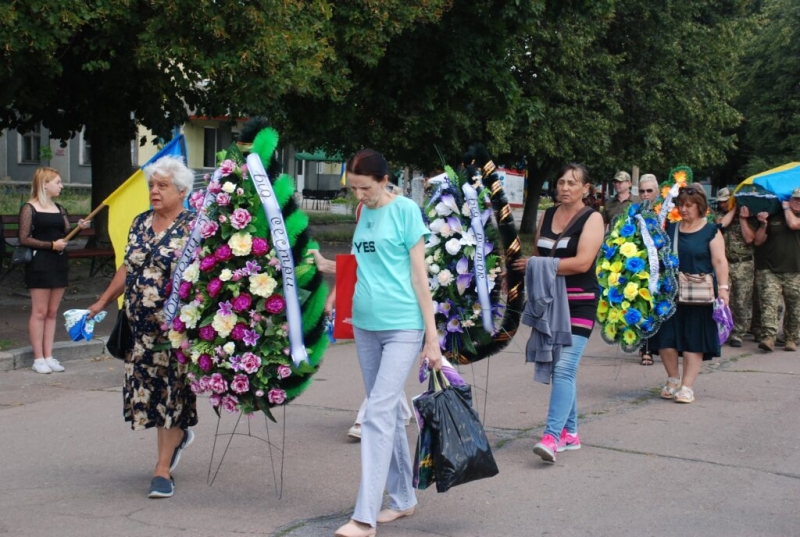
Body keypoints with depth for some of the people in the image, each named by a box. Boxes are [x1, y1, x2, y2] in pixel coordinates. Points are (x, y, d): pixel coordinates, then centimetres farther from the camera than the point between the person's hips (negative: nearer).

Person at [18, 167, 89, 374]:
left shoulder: (59, 209, 15)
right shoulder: (29, 208, -5)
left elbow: (66, 234, 12)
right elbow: (24, 239, -11)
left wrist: (79, 227, -7)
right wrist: (51, 245, -15)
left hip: (59, 263, 6)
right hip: (39, 264, -6)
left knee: (52, 312, 8)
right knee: (39, 312, -3)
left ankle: (49, 357, 12)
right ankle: (38, 359, 1)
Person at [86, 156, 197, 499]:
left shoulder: (192, 227, -8)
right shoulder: (140, 223, 11)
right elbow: (127, 268, 19)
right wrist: (102, 303, 22)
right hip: (139, 327, 6)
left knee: (171, 391, -1)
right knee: (147, 390, 10)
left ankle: (163, 468, 4)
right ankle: (178, 436, 36)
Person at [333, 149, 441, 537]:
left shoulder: (405, 210, -7)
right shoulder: (363, 213, 12)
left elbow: (419, 275, -8)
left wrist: (432, 336, -9)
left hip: (402, 327, -7)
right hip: (365, 326, 7)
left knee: (379, 413, -12)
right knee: (389, 414, 13)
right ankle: (403, 498, 26)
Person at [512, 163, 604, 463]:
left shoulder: (592, 219, -5)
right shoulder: (546, 216, 12)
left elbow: (582, 263, -17)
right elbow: (536, 256, 19)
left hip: (579, 304, -6)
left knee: (564, 367, -16)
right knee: (559, 369, 10)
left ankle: (552, 436, -24)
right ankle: (570, 433, 20)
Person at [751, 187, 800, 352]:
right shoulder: (772, 217, 9)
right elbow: (758, 241, 9)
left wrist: (786, 208, 1)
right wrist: (763, 225, -8)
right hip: (769, 271, -1)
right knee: (769, 303, -15)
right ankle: (769, 337, -23)